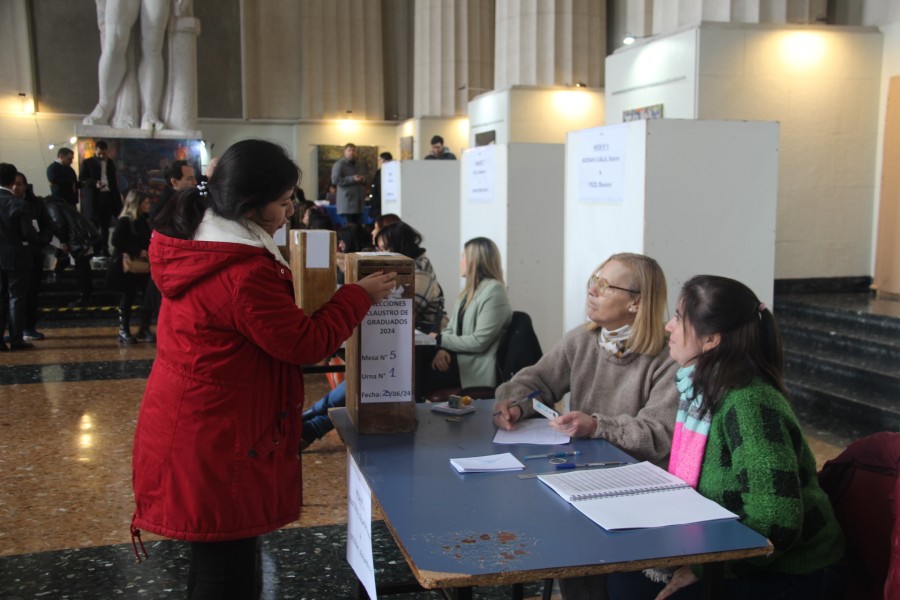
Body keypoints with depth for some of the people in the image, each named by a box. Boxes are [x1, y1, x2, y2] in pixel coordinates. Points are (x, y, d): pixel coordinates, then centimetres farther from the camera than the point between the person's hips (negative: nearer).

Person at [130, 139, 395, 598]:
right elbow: (307, 342, -18)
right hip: (216, 444, -10)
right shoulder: (243, 274, -26)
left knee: (216, 563, 21)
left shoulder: (197, 246, 5)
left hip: (190, 430, 10)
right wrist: (360, 296, -7)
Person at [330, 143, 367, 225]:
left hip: (358, 202, 7)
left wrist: (363, 179, 6)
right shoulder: (339, 164, -2)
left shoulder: (359, 166, 23)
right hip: (346, 203, -7)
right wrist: (352, 179, -17)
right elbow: (335, 180, -14)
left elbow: (363, 181, 32)